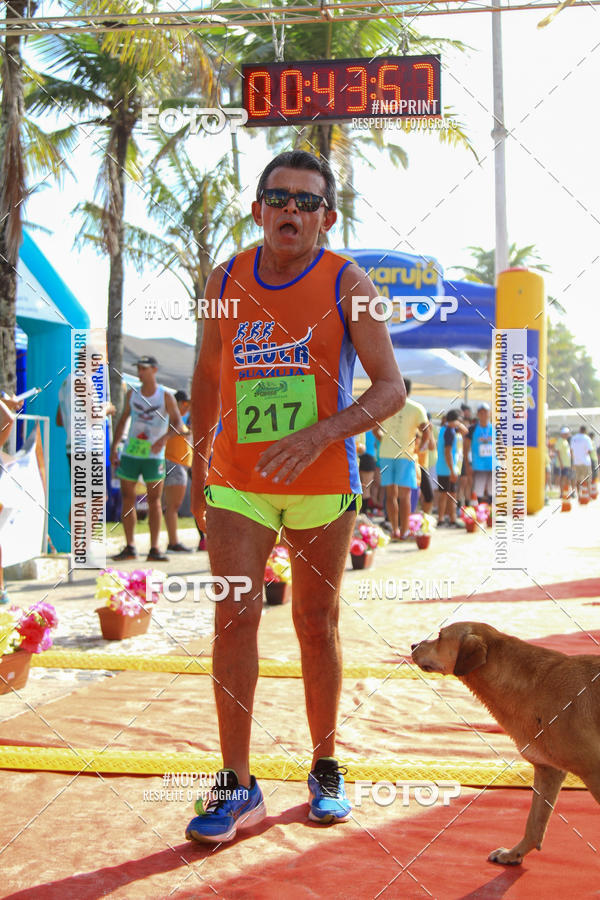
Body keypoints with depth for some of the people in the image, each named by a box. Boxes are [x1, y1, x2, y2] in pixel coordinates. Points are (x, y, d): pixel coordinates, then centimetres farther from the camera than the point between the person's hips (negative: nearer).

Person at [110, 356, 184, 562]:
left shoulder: (165, 396, -2)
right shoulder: (132, 394, 8)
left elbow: (178, 424, -9)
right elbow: (123, 421, 15)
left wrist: (163, 439, -28)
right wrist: (113, 448, 9)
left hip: (154, 456, -3)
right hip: (130, 454, 3)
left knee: (154, 501, -3)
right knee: (128, 500, 3)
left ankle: (154, 549, 1)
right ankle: (129, 548, 11)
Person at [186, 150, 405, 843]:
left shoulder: (346, 284, -6)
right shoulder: (226, 282, 3)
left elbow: (390, 388, -10)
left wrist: (319, 435, -25)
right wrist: (198, 464, 16)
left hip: (323, 481, -1)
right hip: (236, 481, 2)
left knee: (317, 624, 7)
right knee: (234, 617, -7)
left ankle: (325, 769, 24)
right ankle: (238, 786, 1)